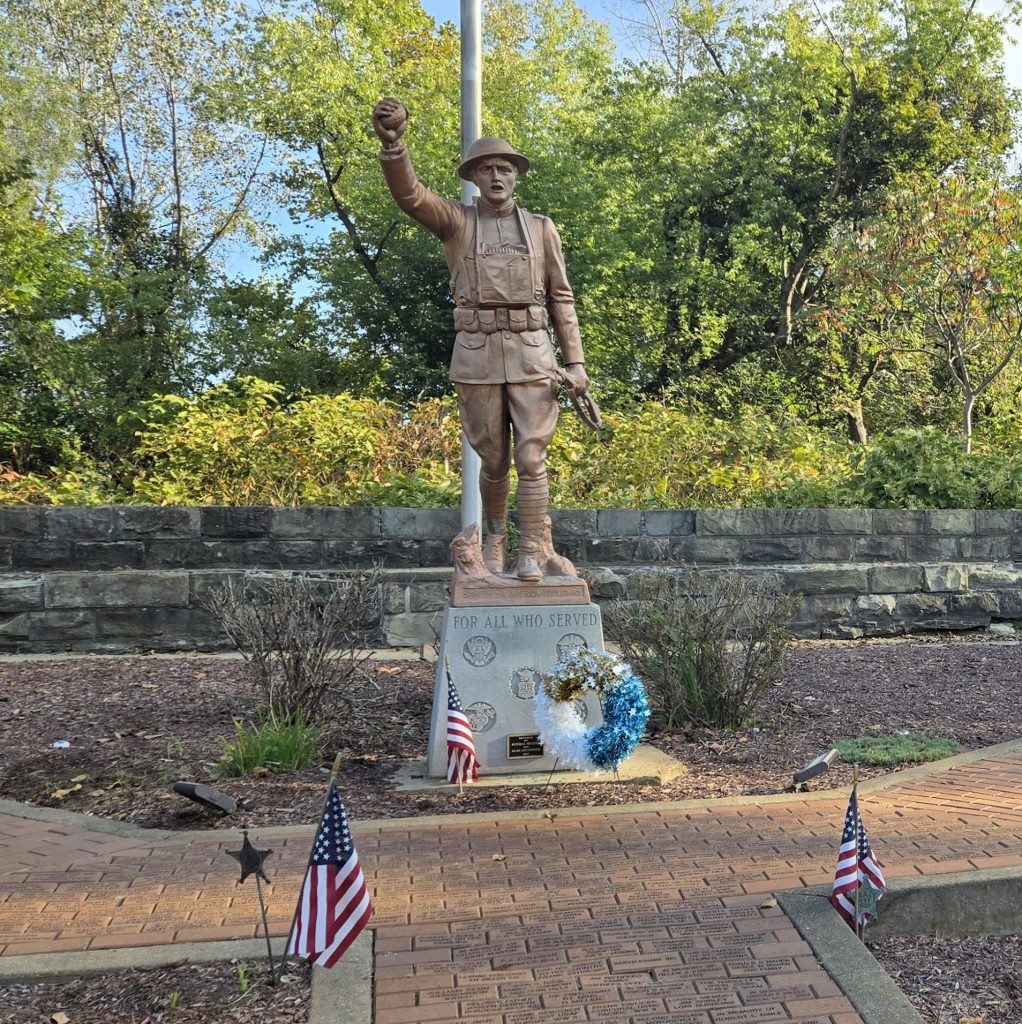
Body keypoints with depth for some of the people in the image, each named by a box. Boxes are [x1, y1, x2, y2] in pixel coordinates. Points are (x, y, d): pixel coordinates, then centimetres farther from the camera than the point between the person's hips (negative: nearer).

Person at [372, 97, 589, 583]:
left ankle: (531, 552, 1)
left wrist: (575, 361, 1)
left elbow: (561, 298, 9)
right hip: (476, 356, 0)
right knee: (492, 459, 8)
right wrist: (392, 142, -30)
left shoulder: (541, 228, 11)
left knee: (531, 458, -4)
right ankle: (494, 535, 31)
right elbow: (409, 193, -11)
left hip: (532, 355, 0)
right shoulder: (456, 222, 8)